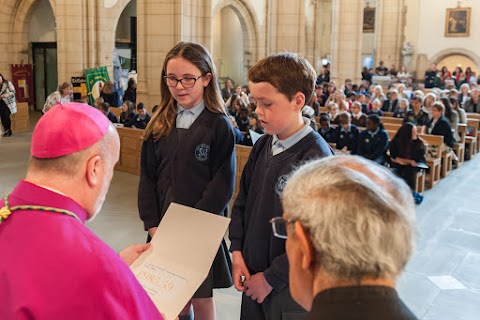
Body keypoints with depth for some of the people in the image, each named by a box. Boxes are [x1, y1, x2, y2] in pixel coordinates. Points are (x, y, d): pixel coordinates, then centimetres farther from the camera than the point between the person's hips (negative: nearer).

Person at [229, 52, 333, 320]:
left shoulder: (315, 158, -21)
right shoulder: (263, 146, 0)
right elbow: (242, 203, 10)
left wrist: (271, 278, -14)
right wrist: (237, 252, 0)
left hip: (290, 291, -6)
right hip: (253, 277, 6)